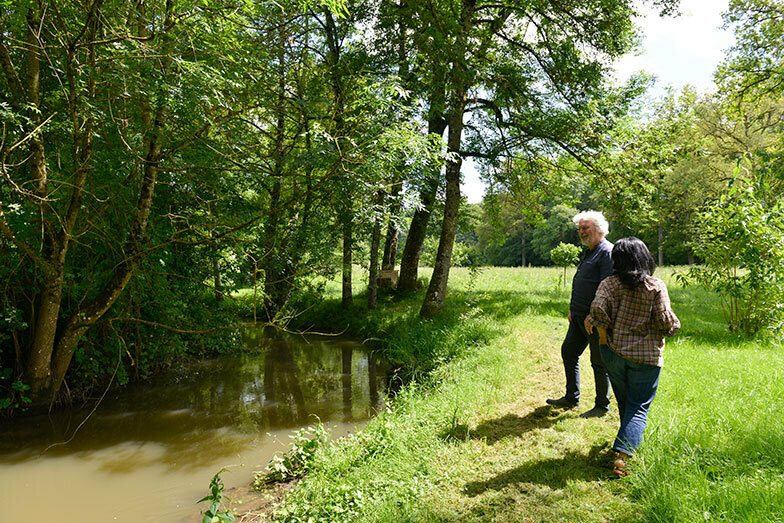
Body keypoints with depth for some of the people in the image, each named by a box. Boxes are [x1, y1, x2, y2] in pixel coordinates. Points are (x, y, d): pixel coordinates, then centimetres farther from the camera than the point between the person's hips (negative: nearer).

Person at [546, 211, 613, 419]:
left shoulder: (607, 252, -14)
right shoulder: (590, 252, 17)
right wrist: (573, 309, 19)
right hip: (580, 316, 10)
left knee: (599, 362, 2)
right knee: (568, 351, 14)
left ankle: (602, 406, 18)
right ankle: (571, 398, 27)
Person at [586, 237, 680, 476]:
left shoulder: (609, 284, -5)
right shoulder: (656, 286, -9)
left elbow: (598, 310, -18)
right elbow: (665, 322, -12)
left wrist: (604, 333, -2)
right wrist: (675, 324, 11)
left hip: (613, 351, 2)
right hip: (646, 356, -2)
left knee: (624, 401, 21)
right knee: (638, 407, 3)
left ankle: (629, 436, 41)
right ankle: (622, 454, -10)